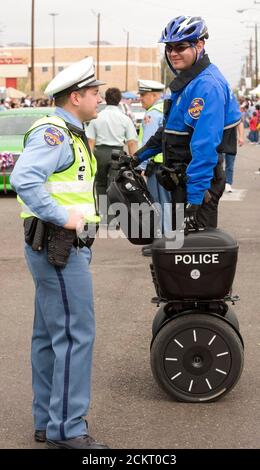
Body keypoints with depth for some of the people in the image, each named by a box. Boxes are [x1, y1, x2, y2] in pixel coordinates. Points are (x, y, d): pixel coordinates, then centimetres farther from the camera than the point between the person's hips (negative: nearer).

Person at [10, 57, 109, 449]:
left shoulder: (69, 134, 19)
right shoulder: (53, 132, -14)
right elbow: (24, 178, -28)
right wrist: (63, 217, -26)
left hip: (62, 246, 11)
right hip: (58, 245, -11)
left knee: (50, 335, 13)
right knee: (76, 333, -10)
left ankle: (48, 422, 21)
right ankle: (67, 429, -5)